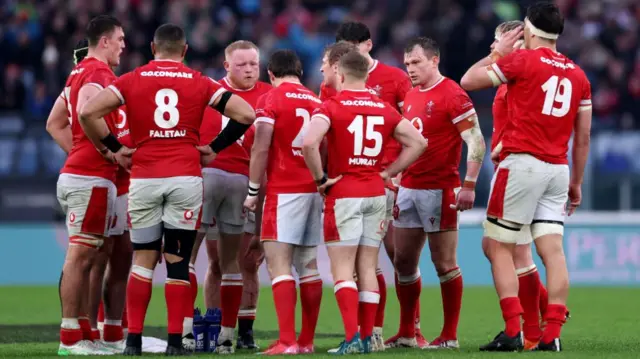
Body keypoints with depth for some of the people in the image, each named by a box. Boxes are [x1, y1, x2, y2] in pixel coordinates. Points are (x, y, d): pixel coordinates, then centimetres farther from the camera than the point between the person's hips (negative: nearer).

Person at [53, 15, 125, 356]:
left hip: (77, 172, 10)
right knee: (80, 256, -8)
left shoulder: (79, 73, 18)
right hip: (91, 179, -10)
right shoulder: (98, 73, -12)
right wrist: (111, 151, -22)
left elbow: (55, 124, 25)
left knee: (86, 257, 12)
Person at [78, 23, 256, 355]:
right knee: (178, 260, 4)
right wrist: (215, 148, 10)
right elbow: (246, 115, 1)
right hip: (186, 178, 0)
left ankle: (134, 340, 4)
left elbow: (88, 112, -7)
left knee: (143, 258, 8)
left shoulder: (132, 81, 3)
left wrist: (114, 148, 4)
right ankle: (175, 341, 1)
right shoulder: (200, 84, 5)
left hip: (144, 178, 0)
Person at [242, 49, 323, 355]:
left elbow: (261, 148, -10)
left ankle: (287, 341, -18)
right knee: (308, 265, 11)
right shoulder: (317, 102, 11)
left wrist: (253, 190, -3)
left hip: (284, 191, -6)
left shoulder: (270, 100, -5)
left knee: (278, 263, -9)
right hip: (314, 190, 6)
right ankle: (307, 340, 14)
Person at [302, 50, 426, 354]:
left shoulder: (331, 107, -8)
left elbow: (309, 143, -23)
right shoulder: (384, 109, 8)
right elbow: (418, 143, 10)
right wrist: (388, 172, 10)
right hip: (376, 193, 5)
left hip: (344, 193, -5)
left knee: (342, 269, -4)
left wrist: (321, 179, -11)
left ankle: (352, 337, -17)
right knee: (367, 268, 9)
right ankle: (366, 338, 10)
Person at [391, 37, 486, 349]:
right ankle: (406, 333, 19)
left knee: (444, 263, -3)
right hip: (409, 189, 8)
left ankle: (450, 335, 3)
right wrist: (397, 180, 19)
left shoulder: (452, 95, -11)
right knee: (404, 262, 9)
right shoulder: (411, 96, 14)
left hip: (439, 191, -8)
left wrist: (469, 185, -22)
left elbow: (476, 142, -15)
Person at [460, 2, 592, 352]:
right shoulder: (577, 75, 12)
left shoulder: (521, 60, -5)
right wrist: (576, 182, 22)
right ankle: (551, 334, -3)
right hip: (558, 168, 6)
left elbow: (468, 81, 4)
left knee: (497, 245, 2)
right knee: (553, 251, 3)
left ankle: (512, 330, -6)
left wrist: (497, 52, 16)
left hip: (521, 162, -6)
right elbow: (583, 137, 15)